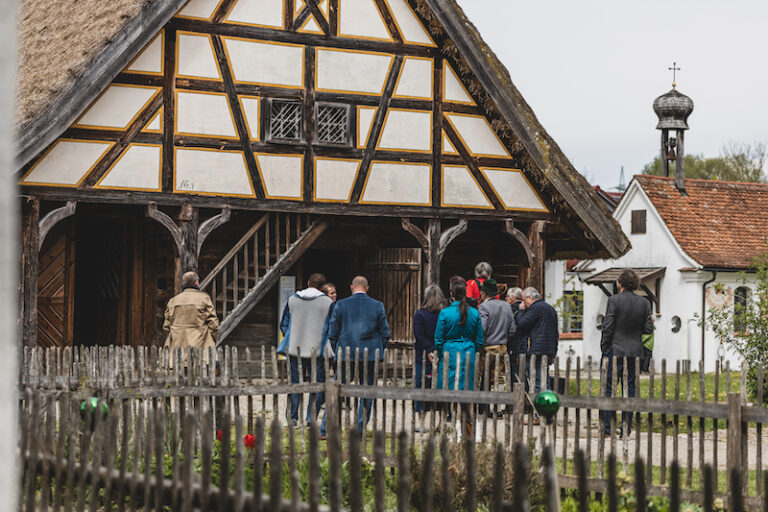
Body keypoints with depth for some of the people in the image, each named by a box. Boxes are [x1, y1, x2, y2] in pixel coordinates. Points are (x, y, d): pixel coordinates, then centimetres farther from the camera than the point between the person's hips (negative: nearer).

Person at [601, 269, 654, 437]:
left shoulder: (614, 300, -10)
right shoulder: (644, 303, 2)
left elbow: (608, 327, -11)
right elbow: (648, 329, 3)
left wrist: (604, 348, -1)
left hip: (616, 349, -4)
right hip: (635, 351, 4)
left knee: (609, 388, 2)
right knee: (630, 389, 8)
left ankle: (607, 427, 0)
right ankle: (627, 427, 9)